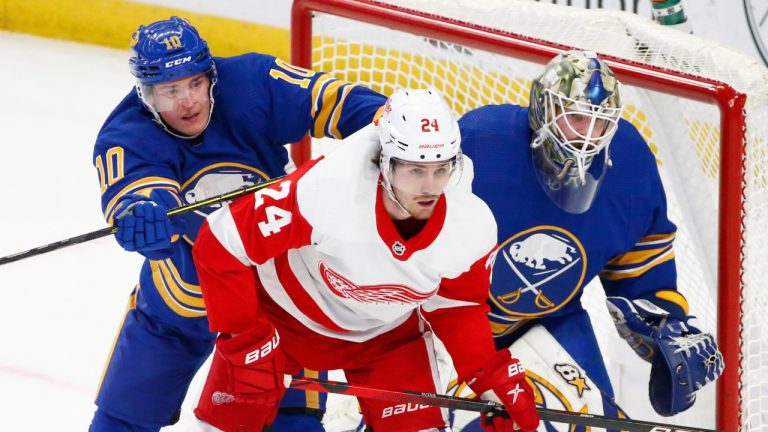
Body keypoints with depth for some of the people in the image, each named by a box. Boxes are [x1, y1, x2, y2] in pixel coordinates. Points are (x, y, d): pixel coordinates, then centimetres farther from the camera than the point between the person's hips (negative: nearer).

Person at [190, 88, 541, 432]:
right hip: (282, 316, -3)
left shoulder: (473, 231, -25)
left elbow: (457, 309, -3)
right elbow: (220, 245, -30)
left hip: (388, 331, 3)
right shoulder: (324, 192, -39)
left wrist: (493, 379, -15)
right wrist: (244, 342, -27)